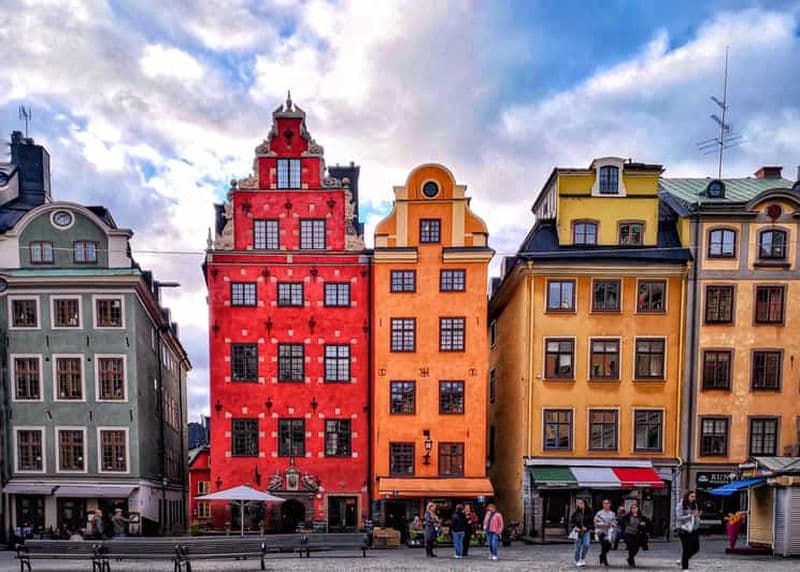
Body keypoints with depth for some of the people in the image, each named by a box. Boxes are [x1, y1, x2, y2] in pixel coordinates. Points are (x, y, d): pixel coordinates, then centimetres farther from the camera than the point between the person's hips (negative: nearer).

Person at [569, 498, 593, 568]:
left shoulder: (589, 512, -5)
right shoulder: (575, 513, -5)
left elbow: (592, 522, 2)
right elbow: (571, 521, 4)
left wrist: (587, 527, -12)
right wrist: (574, 527, -12)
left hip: (586, 531, 0)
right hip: (578, 532, 0)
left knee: (586, 545, -16)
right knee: (578, 547, 4)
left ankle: (582, 559, 5)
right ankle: (577, 561, 22)